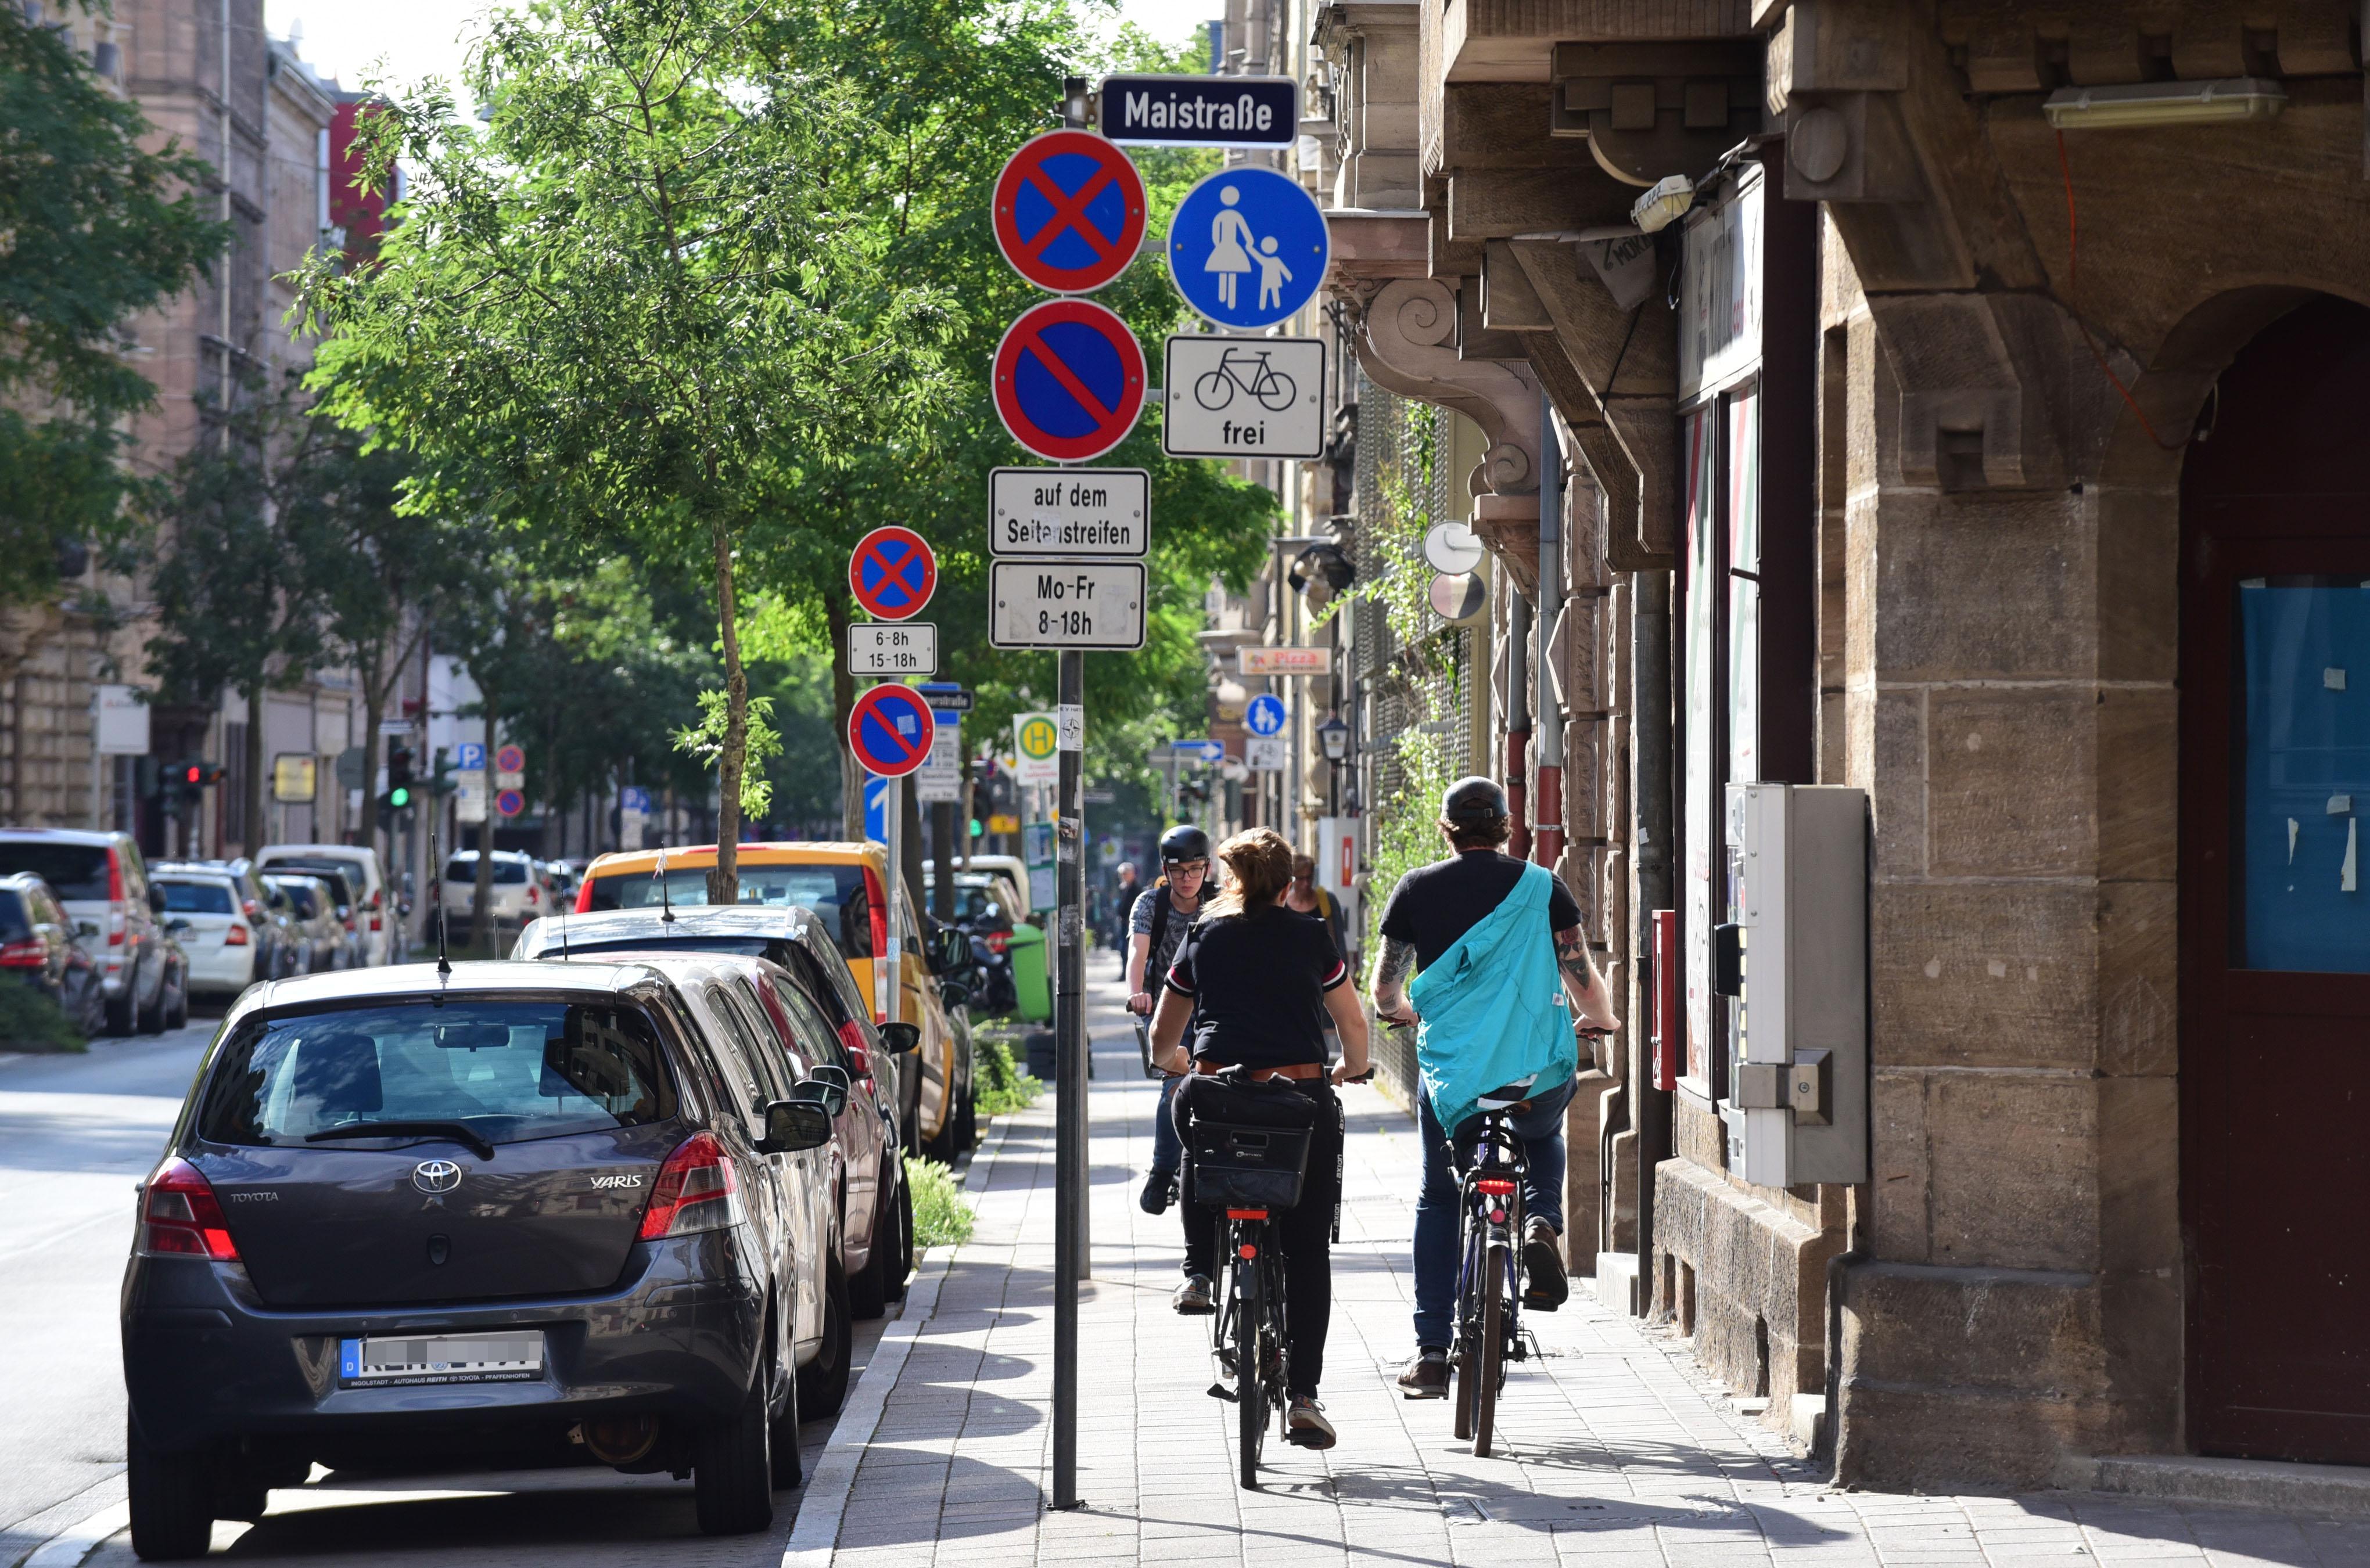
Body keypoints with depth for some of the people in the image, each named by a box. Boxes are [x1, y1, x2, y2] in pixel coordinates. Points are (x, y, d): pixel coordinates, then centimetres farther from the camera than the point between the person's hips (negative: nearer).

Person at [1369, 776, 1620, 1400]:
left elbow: (1385, 991, 8)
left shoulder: (1416, 889, 3)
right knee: (1544, 1138, 34)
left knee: (1438, 1201, 18)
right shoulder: (1543, 887, 1)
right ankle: (1542, 1224, 4)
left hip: (1450, 1079, 0)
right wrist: (1599, 1019, 23)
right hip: (1540, 1077, 0)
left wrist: (1402, 1011, 31)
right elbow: (1584, 980, 1)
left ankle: (1431, 1352, 10)